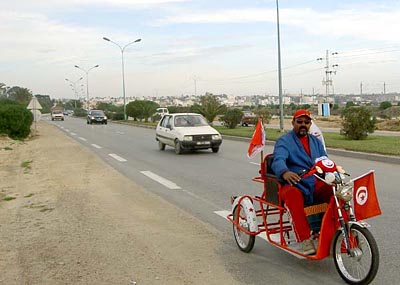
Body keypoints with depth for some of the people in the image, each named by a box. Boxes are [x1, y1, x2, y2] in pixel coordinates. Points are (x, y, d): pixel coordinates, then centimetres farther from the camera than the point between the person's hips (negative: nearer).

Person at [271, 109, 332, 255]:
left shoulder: (316, 141, 22)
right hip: (293, 185, -4)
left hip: (316, 184, 5)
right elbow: (278, 160, -19)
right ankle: (305, 239, -36)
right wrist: (284, 172, -42)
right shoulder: (284, 141, 2)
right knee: (293, 195, -39)